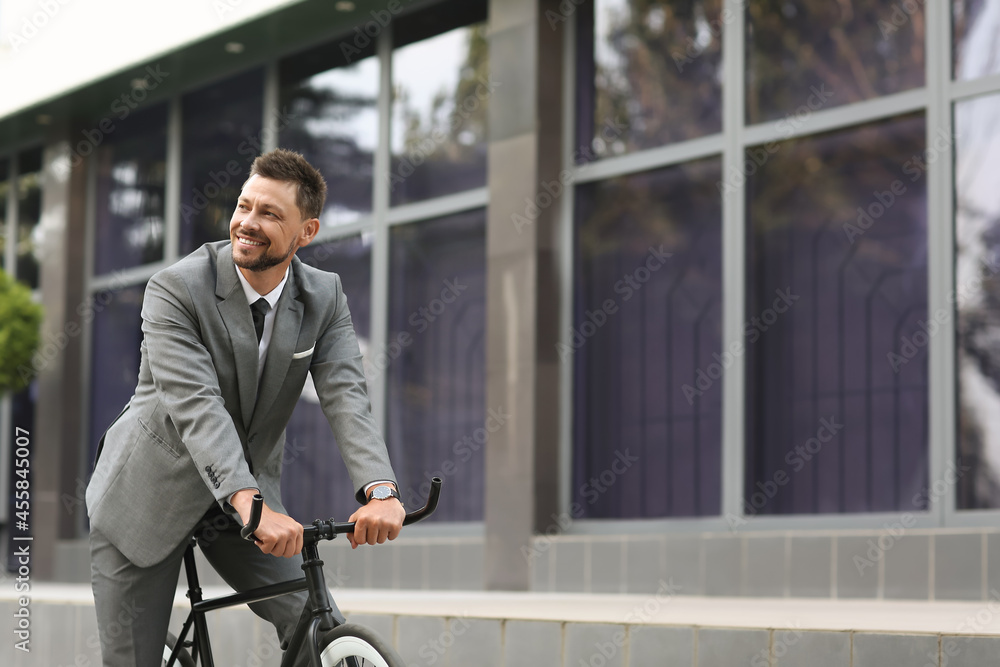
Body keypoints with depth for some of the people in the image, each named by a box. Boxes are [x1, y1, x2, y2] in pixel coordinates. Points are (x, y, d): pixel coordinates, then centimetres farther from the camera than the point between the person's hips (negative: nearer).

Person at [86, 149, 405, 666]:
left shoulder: (325, 299, -6)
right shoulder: (175, 289, -20)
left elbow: (345, 397, -19)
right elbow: (195, 406, -33)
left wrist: (381, 490, -39)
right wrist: (250, 504, -48)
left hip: (248, 497, 4)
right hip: (148, 500, -3)